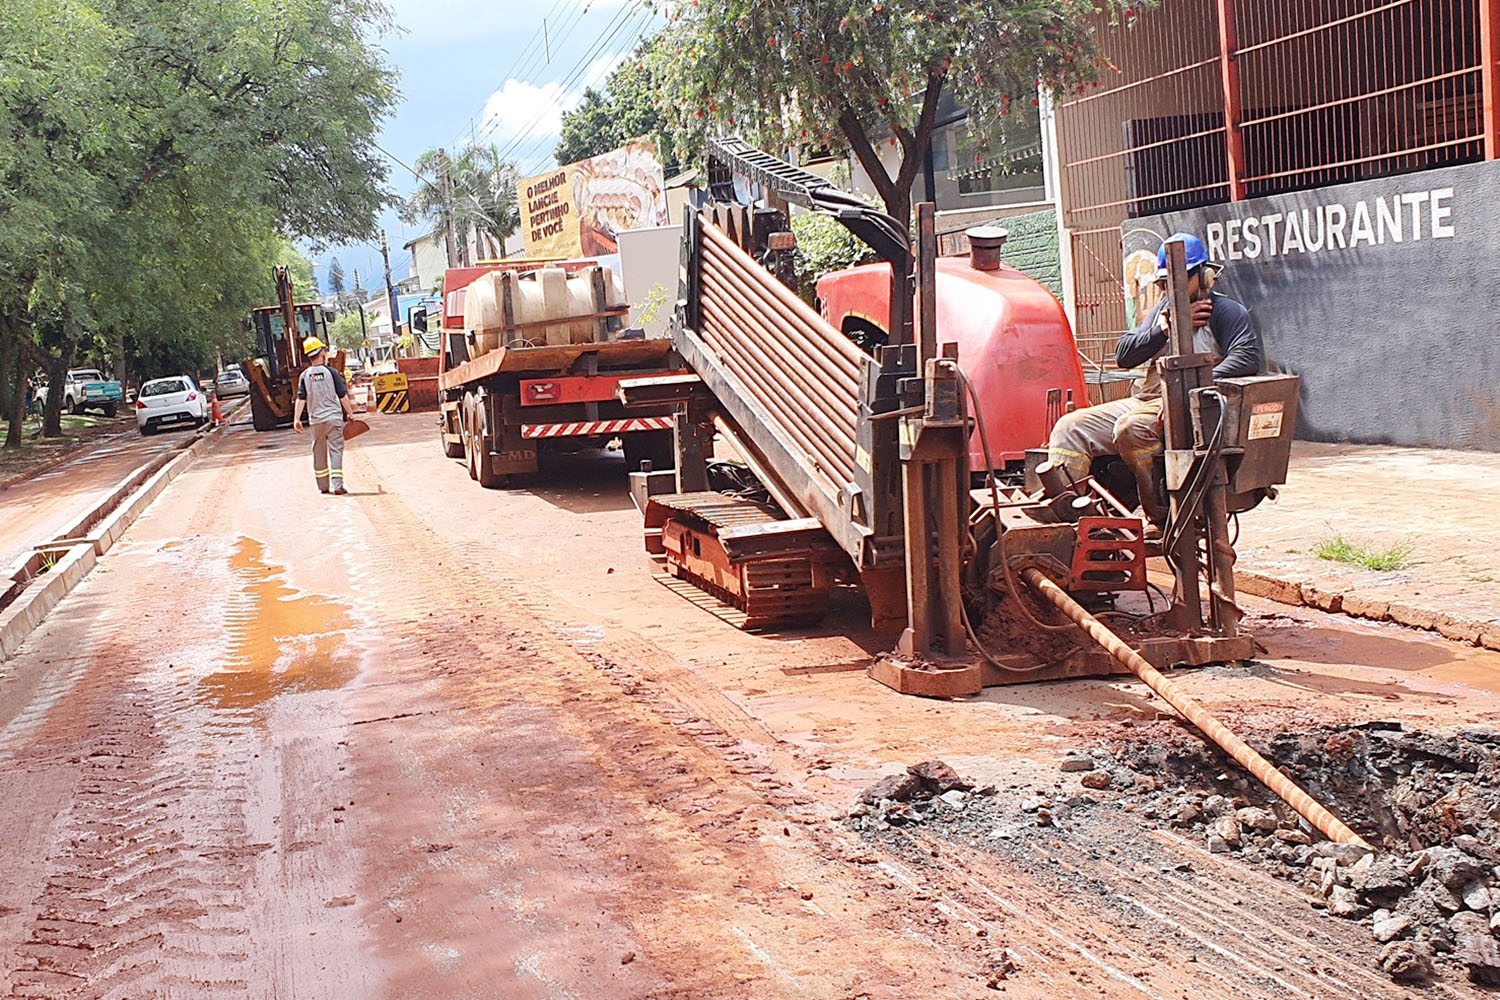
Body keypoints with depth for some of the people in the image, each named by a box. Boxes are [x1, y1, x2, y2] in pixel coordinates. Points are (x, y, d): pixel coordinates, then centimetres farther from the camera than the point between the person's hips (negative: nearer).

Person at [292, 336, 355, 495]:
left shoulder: (305, 375, 1)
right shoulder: (331, 372, -6)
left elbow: (301, 399, -4)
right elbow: (343, 396, -3)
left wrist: (296, 419, -3)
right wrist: (350, 413, 8)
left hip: (315, 420, 3)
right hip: (333, 418, -3)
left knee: (319, 452, 13)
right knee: (336, 450, -2)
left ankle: (323, 486, 21)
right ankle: (337, 486, -11)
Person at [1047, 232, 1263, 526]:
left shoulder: (1226, 311, 4)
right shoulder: (1164, 309, 24)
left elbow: (1249, 357, -16)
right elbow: (1123, 356, 15)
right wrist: (1165, 328, -1)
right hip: (1145, 399, 7)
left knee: (1131, 428, -36)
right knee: (1071, 427, -10)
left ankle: (1163, 516, -24)